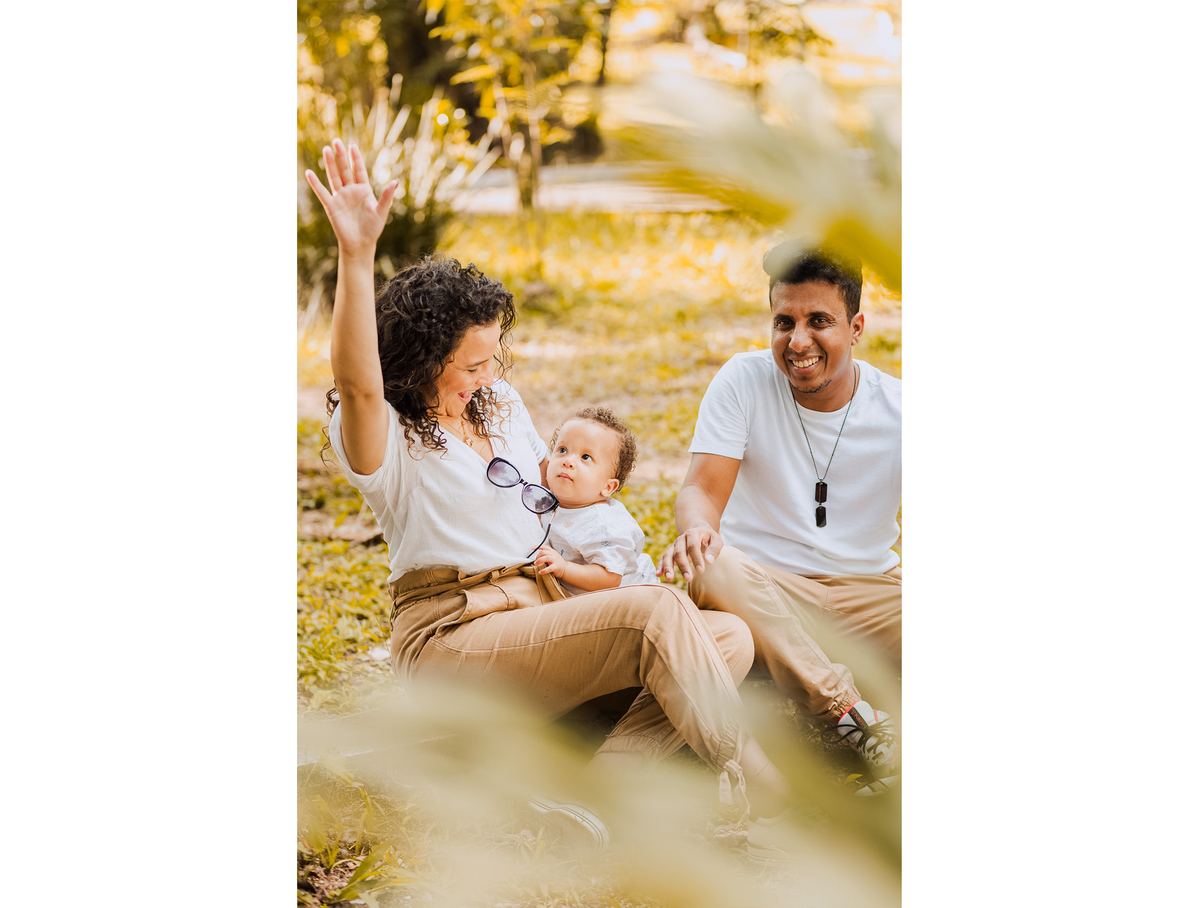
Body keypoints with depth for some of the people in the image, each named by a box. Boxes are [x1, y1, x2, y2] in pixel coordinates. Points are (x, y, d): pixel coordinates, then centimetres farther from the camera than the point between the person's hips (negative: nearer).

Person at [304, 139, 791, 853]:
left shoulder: (501, 403, 15)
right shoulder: (385, 439, -10)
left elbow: (550, 485, 29)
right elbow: (357, 380, -34)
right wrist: (357, 255, -47)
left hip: (539, 619, 9)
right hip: (452, 640, -9)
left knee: (732, 638, -10)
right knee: (659, 613, -29)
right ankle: (749, 778, -17)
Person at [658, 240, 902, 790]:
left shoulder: (893, 409, -3)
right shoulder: (745, 380, -4)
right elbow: (703, 490, -12)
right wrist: (696, 527, -38)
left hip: (869, 590, 1)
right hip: (763, 587, -1)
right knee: (711, 566, -36)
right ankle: (860, 721, -36)